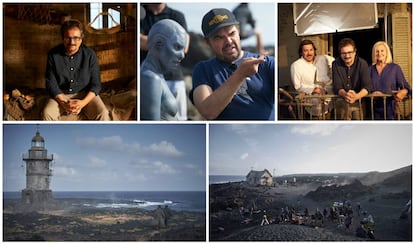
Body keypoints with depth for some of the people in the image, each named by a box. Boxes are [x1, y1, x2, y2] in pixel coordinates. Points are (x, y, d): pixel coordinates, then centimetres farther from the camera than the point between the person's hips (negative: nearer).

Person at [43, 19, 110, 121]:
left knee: (103, 115, -26)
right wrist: (63, 103, -21)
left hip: (86, 94, 0)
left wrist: (83, 102, -22)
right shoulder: (53, 54, -8)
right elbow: (51, 83, -5)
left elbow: (96, 84, -6)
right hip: (61, 95, 1)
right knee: (47, 113, -27)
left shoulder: (90, 54, -9)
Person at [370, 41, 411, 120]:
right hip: (374, 109, 2)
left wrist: (402, 92, -23)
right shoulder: (370, 69, 10)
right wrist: (371, 93, -12)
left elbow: (405, 86, 0)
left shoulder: (395, 67, 3)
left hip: (390, 108, -2)